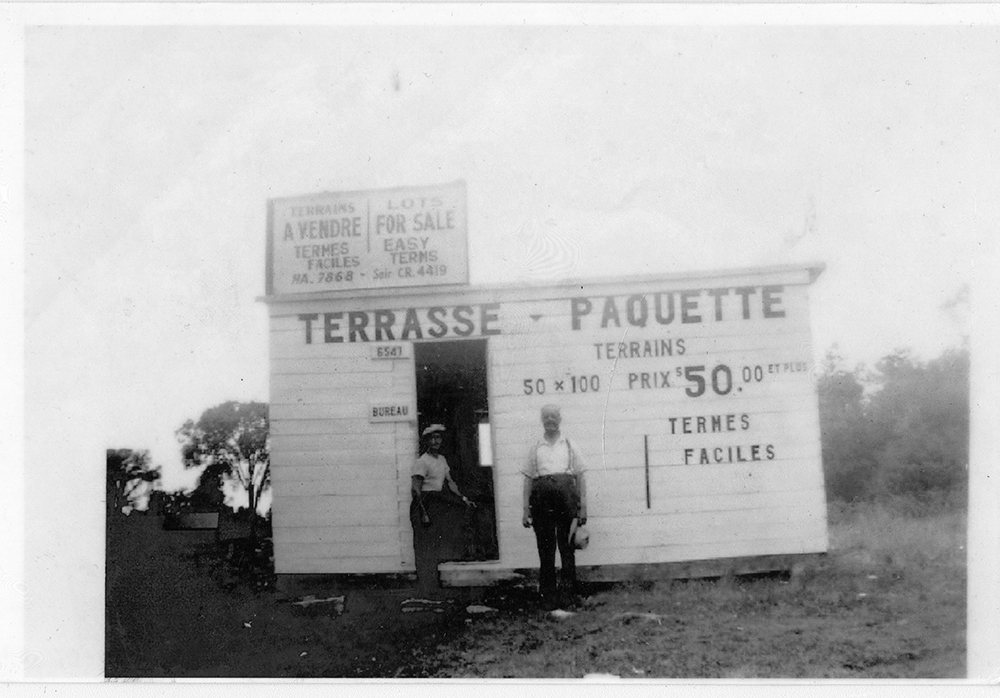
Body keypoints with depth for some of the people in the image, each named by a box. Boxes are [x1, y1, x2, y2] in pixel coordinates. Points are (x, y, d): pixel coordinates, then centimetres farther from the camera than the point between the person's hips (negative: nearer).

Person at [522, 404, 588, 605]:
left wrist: (583, 507, 3)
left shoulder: (569, 446, 12)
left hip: (566, 493, 0)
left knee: (567, 546, 1)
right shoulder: (536, 448, 13)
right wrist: (526, 511, 4)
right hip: (541, 496, 0)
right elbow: (528, 480, 10)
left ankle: (571, 589, 8)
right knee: (545, 547, 1)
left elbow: (580, 477, 10)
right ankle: (547, 592, 7)